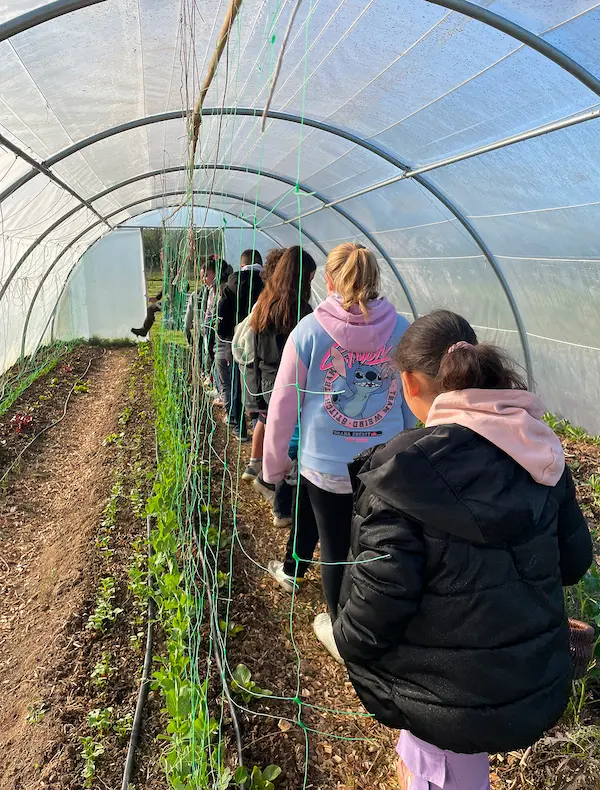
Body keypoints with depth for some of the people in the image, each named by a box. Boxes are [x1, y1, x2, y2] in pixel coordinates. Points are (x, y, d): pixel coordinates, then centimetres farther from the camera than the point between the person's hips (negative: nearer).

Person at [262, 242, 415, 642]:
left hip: (325, 463, -1)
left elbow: (284, 403, -5)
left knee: (335, 549, 15)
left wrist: (274, 463, 8)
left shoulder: (309, 330, -10)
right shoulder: (401, 330, -5)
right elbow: (413, 400, 5)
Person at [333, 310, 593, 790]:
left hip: (453, 702, -5)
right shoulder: (539, 452, -6)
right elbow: (574, 560, 4)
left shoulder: (403, 471, -25)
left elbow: (377, 602, -23)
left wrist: (348, 639, -2)